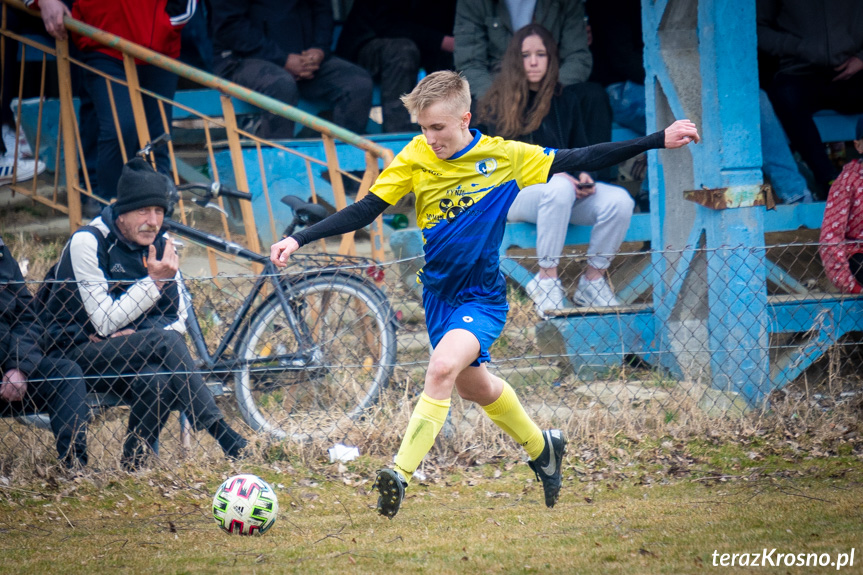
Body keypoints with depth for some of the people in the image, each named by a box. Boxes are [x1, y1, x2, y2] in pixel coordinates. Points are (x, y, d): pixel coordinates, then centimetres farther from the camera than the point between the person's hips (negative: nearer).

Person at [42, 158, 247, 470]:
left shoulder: (161, 245, 3)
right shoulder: (87, 243, -16)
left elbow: (178, 319, 6)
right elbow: (105, 323, -20)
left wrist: (138, 335, -15)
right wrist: (154, 281, -26)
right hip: (78, 354, -6)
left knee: (153, 380, -32)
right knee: (166, 341, -30)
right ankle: (222, 434, -29)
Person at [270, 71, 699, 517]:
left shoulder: (504, 157, -13)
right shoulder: (416, 158, -8)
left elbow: (579, 160, -5)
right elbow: (365, 211, -6)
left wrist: (659, 141, -7)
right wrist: (300, 239, -15)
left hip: (483, 296, -4)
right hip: (438, 292, 4)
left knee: (443, 367, -28)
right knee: (473, 384, 18)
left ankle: (400, 476, -27)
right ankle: (540, 448, 46)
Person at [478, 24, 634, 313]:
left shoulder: (563, 97, 13)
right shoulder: (499, 103, -2)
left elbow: (578, 147, 16)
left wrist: (583, 175, -7)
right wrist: (556, 176, -21)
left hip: (565, 183, 5)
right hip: (514, 193, -5)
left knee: (620, 201, -24)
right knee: (559, 190, -40)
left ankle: (593, 279, -13)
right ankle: (547, 279, -32)